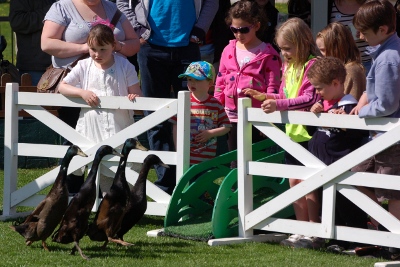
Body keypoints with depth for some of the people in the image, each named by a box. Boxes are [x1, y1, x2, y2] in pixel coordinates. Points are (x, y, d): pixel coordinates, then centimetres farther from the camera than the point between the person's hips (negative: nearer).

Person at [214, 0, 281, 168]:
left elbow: (273, 87, -8)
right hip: (232, 116, 5)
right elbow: (221, 82, 14)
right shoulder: (229, 51, 9)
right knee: (235, 161, 10)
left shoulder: (268, 55, -6)